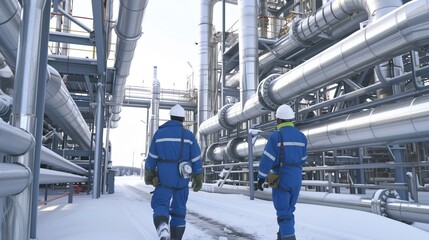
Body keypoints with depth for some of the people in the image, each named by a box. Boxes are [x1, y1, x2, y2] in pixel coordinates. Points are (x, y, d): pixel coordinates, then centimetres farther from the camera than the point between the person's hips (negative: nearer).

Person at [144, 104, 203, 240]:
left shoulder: (159, 133, 0)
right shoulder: (189, 135, -2)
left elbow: (151, 158, 3)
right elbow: (196, 159, -2)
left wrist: (148, 175, 15)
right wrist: (198, 179, 7)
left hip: (164, 178, -1)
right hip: (182, 179, 1)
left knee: (160, 205, 5)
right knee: (179, 210, 14)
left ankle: (163, 228, -25)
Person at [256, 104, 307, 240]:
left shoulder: (276, 135, -13)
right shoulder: (301, 136, 7)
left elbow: (267, 158, -17)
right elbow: (302, 159, 14)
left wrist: (261, 178, -11)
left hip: (281, 178, -6)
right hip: (296, 178, 6)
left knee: (283, 212, -2)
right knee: (288, 209, 19)